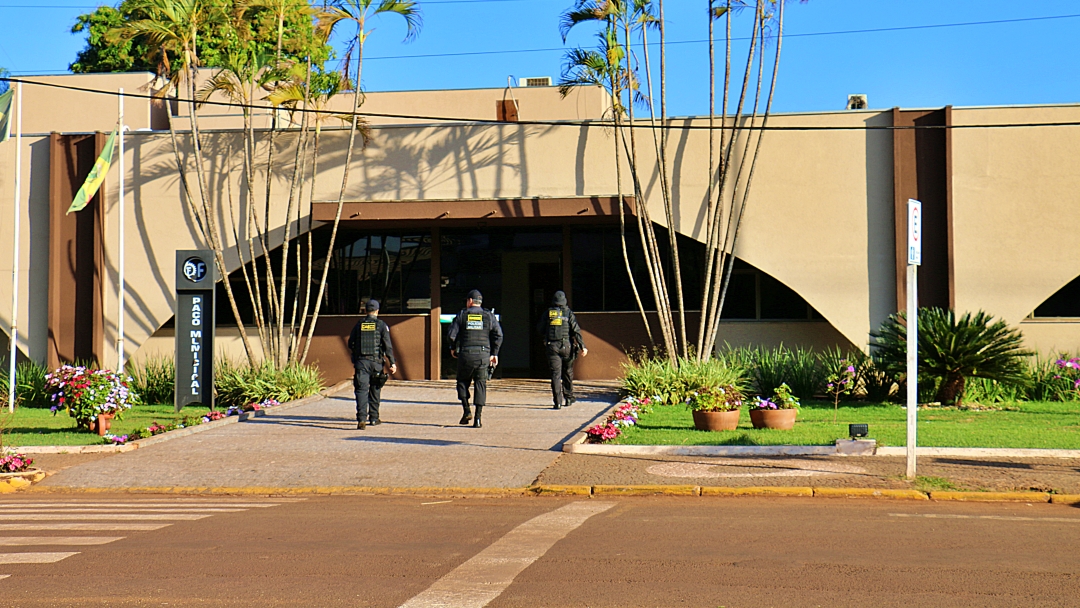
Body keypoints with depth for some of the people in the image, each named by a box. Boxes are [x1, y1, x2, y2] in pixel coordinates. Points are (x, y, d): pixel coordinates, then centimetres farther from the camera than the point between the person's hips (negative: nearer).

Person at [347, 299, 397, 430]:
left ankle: (361, 419, -21)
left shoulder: (359, 324, 5)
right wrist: (392, 363, -3)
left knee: (361, 390, -5)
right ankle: (373, 418, 23)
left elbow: (350, 344, 12)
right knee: (375, 390, 15)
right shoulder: (381, 325, -1)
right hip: (376, 362, 0)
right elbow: (388, 345, -6)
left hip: (361, 361, 0)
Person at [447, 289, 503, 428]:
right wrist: (494, 353, 9)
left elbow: (452, 334, -1)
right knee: (480, 385, 3)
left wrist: (453, 348, 17)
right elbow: (498, 335, 1)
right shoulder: (489, 316, 7)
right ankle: (477, 418, -3)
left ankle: (466, 410, 0)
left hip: (466, 354, -1)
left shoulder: (462, 315, 3)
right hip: (483, 355, 1)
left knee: (462, 381, 16)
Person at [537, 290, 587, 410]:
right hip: (566, 346, 0)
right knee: (568, 373, 16)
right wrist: (582, 346, -4)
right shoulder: (568, 313, 1)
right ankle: (569, 398, 25)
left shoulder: (547, 313, 6)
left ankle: (558, 402, -12)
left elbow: (540, 329, 14)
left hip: (552, 346, 0)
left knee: (555, 373, -2)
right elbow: (576, 330, -5)